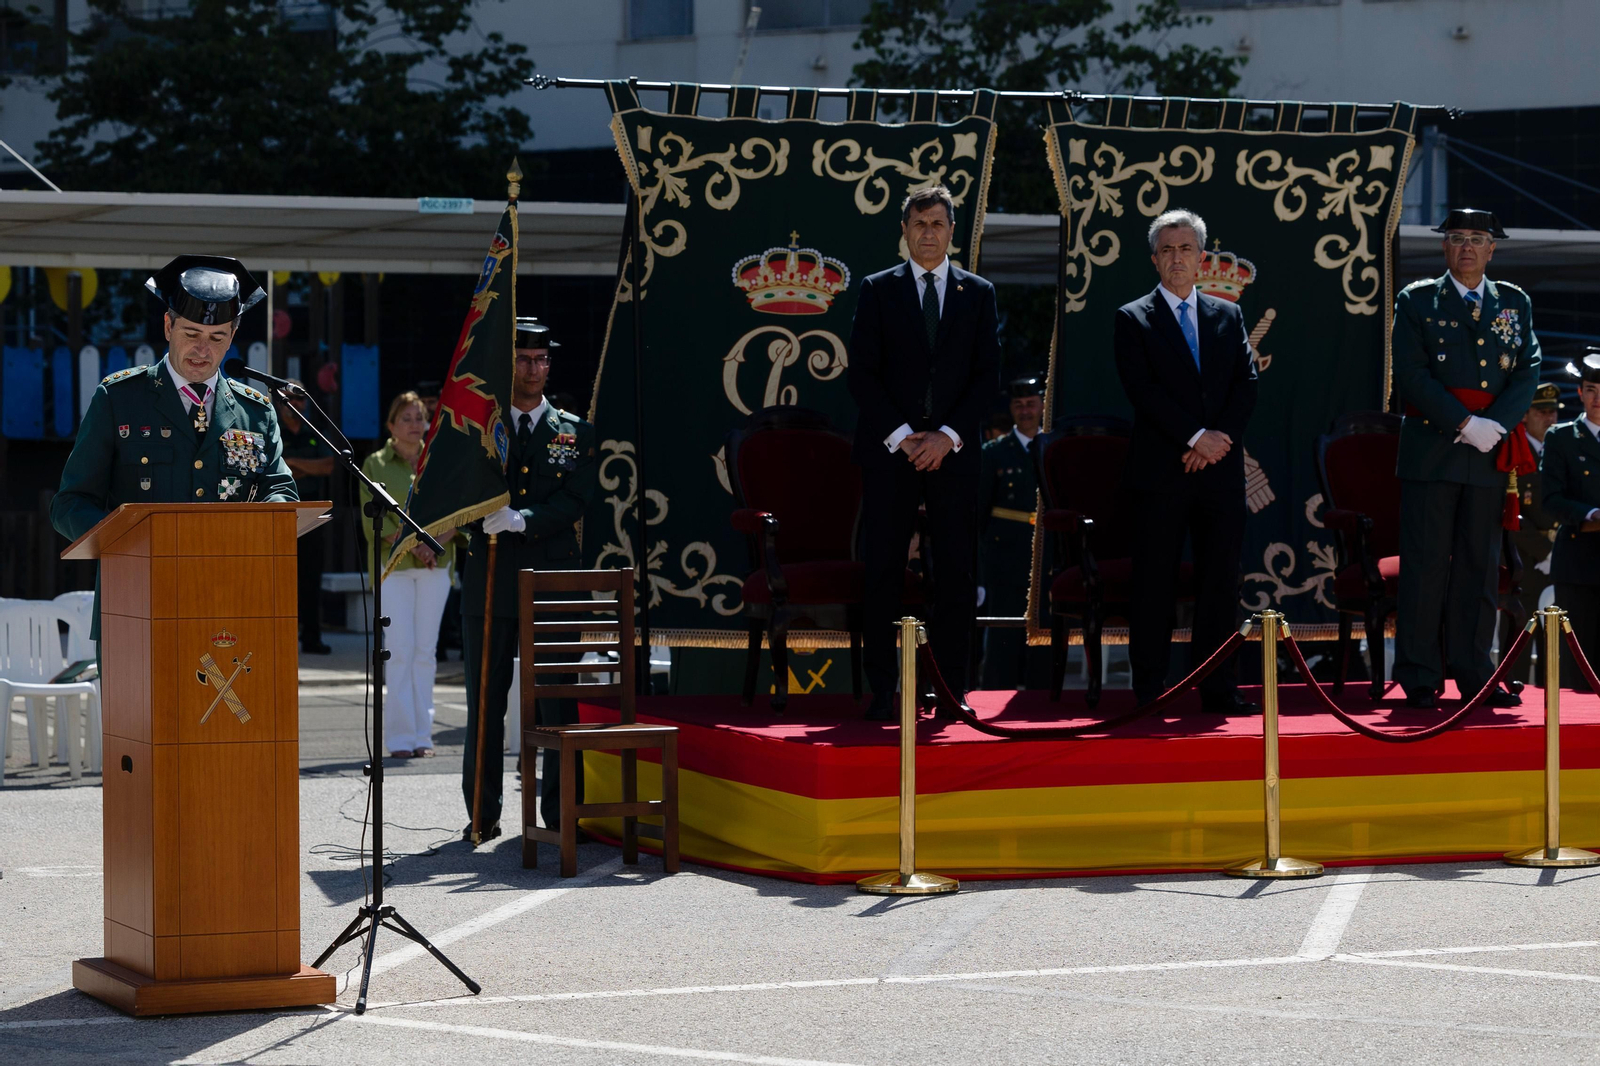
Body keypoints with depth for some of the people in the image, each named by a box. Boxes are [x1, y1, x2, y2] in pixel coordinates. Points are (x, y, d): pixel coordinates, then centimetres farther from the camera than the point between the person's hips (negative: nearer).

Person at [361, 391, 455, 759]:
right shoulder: (375, 464, 5)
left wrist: (436, 542, -12)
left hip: (435, 565, 2)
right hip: (393, 564, -2)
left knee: (425, 651, 2)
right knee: (400, 649, -7)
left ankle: (422, 735, 5)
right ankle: (400, 737, -5)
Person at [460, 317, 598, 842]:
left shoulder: (575, 432, 10)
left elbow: (576, 499, -3)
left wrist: (522, 519, -17)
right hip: (490, 577, 0)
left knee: (557, 701, -2)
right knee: (485, 701, 4)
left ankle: (561, 813, 4)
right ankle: (483, 813, 10)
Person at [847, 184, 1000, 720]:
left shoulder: (978, 293, 11)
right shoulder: (877, 291, 7)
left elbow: (987, 374, 5)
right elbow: (863, 374, 2)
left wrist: (947, 435, -6)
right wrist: (901, 435, -8)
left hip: (953, 451, 1)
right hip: (890, 451, -1)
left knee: (955, 574, -2)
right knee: (883, 572, -3)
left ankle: (951, 691, 3)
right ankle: (881, 691, 1)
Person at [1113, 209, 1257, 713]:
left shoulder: (1228, 316, 15)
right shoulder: (1134, 318, 4)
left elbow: (1247, 385, 7)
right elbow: (1143, 389, -8)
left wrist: (1220, 437, -9)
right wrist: (1197, 438, -15)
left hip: (1221, 468, 3)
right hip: (1161, 471, -3)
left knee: (1221, 580, 3)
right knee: (1155, 582, -2)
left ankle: (1219, 689, 6)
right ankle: (1149, 692, 2)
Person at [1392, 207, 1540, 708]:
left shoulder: (1515, 304, 13)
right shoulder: (1416, 301, 4)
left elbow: (1528, 374, 5)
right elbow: (1411, 375, -6)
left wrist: (1493, 426, -11)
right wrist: (1465, 425, -14)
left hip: (1489, 456, 3)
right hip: (1430, 449, -3)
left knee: (1481, 564, 6)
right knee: (1425, 563, -3)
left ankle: (1474, 674, 11)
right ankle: (1419, 678, 1)